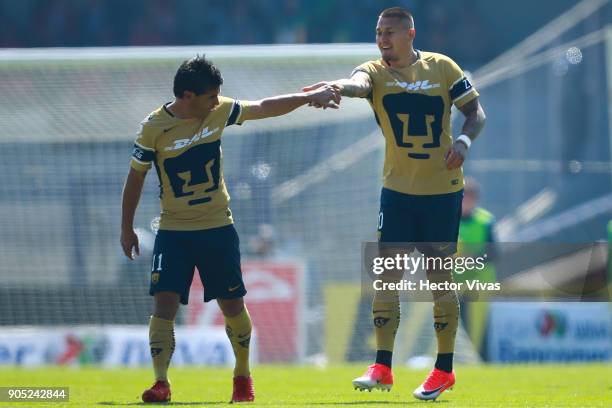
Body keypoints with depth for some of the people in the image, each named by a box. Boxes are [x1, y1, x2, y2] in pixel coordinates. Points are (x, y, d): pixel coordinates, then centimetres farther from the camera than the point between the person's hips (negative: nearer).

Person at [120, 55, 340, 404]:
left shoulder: (219, 111, -5)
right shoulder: (154, 129, -14)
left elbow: (264, 108, 10)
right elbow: (136, 177, -3)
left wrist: (309, 97, 7)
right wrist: (127, 228, 3)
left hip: (218, 228, 3)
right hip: (174, 231, -3)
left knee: (233, 305, 8)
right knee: (165, 303, -16)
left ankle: (243, 376, 28)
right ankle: (161, 382, -14)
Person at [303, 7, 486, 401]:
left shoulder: (442, 67, -2)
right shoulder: (375, 72, -3)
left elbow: (476, 111, 5)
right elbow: (358, 84, -27)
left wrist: (464, 140, -17)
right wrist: (336, 86, -51)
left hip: (443, 190, -1)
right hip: (397, 190, 1)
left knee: (439, 277, 3)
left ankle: (444, 369, 13)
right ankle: (382, 367, 0)